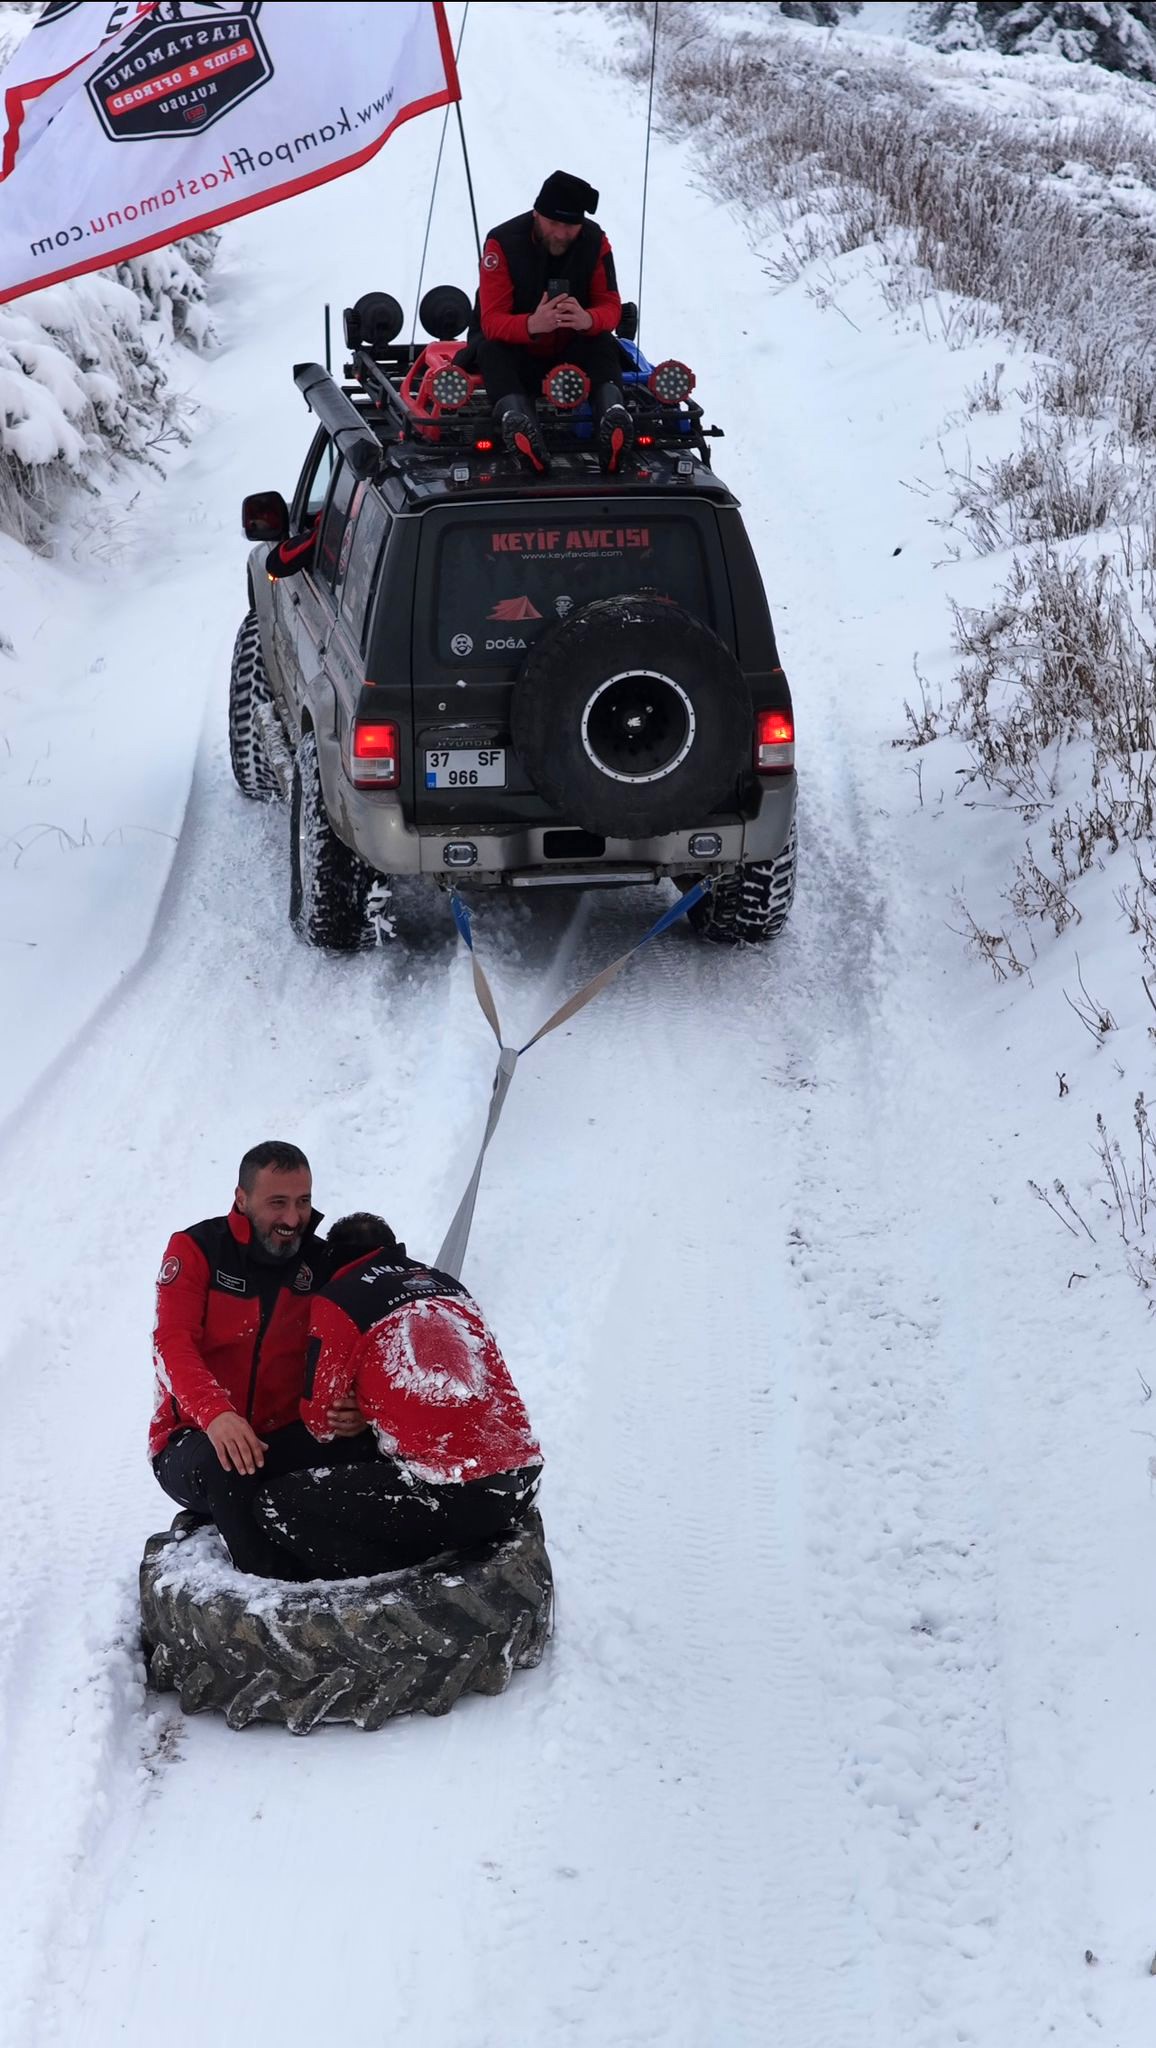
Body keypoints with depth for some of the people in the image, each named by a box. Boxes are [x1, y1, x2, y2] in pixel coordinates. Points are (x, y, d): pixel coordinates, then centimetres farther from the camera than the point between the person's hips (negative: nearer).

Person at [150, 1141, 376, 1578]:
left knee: (360, 1445, -26)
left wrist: (356, 1409, -29)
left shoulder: (322, 1264, 3)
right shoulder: (196, 1250, -7)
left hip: (282, 1439, 3)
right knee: (225, 1463, -38)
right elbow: (173, 1345, -20)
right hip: (193, 1439, -3)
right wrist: (215, 1414, -41)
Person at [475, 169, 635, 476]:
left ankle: (612, 411, -54)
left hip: (572, 352, 2)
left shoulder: (594, 241, -7)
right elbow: (491, 320, -23)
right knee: (490, 350, -33)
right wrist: (532, 325, -46)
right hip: (517, 353, -2)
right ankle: (513, 416, -62)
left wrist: (588, 320, -37)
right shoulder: (503, 242, -16)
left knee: (603, 344, -27)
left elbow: (611, 306, -10)